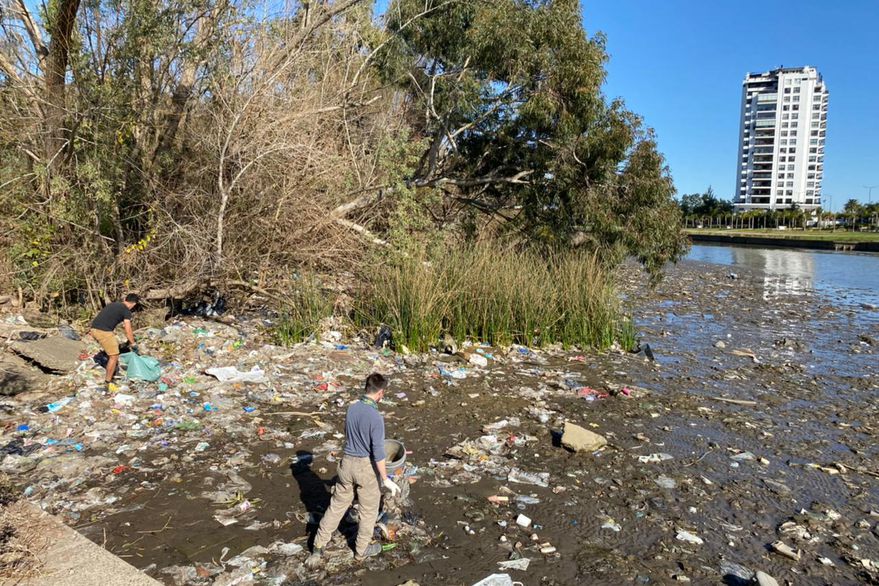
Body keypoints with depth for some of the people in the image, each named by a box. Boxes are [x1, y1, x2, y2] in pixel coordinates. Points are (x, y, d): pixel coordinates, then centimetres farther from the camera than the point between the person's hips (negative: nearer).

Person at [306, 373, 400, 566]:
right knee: (369, 510, 15)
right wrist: (386, 480, -14)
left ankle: (318, 547, 23)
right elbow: (378, 453, -22)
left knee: (337, 505, 18)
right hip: (367, 467, -6)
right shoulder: (376, 418, -24)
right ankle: (362, 550, 31)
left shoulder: (352, 408, -3)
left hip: (347, 463, 6)